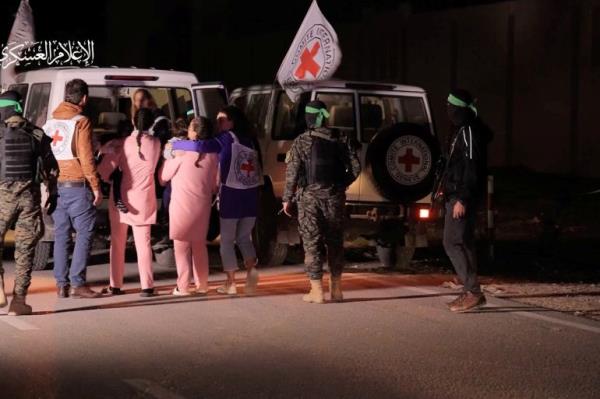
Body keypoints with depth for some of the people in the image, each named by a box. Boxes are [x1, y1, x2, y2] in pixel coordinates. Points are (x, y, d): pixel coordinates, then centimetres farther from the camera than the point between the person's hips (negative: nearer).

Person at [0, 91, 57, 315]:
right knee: (25, 248, 7)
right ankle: (19, 300, 8)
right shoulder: (37, 135, 4)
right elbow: (50, 168, 7)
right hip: (30, 197, 2)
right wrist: (51, 192, 19)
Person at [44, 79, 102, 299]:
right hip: (78, 185, -6)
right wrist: (96, 187, -8)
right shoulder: (80, 122, -8)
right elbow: (86, 157, -13)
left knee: (61, 235, 9)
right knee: (84, 233, -1)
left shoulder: (51, 121, 11)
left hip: (57, 185, 6)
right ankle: (77, 283, -6)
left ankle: (62, 284, 9)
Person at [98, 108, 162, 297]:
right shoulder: (155, 144, -2)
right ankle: (147, 285, -5)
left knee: (117, 242, 11)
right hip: (143, 200, 1)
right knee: (143, 243, 2)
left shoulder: (122, 143, -8)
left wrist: (111, 180, 11)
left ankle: (115, 285, 13)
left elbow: (104, 170, -11)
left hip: (121, 197, 0)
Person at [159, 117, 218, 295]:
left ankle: (183, 286, 2)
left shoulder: (183, 152, -13)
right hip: (202, 205, 4)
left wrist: (167, 157, 14)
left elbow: (164, 176, -1)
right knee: (199, 245, 17)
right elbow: (214, 184, 9)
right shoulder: (213, 155, -1)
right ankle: (202, 284, 19)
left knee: (181, 246, 4)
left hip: (181, 205, -4)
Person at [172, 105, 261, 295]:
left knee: (227, 241, 6)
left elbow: (201, 146, -22)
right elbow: (258, 166, 12)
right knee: (244, 237, 17)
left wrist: (175, 145, -12)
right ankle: (251, 269, -6)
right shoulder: (251, 139, 11)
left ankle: (231, 283, 4)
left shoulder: (228, 138, -8)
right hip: (251, 195, 5)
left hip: (231, 195, -5)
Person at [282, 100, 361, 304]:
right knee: (334, 241, 13)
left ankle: (316, 291, -1)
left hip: (310, 197, -3)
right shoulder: (338, 141, 7)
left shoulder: (301, 142, -4)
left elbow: (292, 172, -8)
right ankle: (336, 289, 16)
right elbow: (355, 167, 4)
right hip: (334, 198, 3)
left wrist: (287, 199, -2)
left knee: (312, 242, 1)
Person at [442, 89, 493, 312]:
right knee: (463, 243, 12)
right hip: (456, 195, 10)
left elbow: (472, 168, -21)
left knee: (452, 243, -11)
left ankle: (473, 292, -11)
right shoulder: (461, 130, 15)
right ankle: (471, 293, 17)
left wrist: (462, 199, -24)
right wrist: (448, 189, 21)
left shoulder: (469, 132, -16)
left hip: (462, 197, -10)